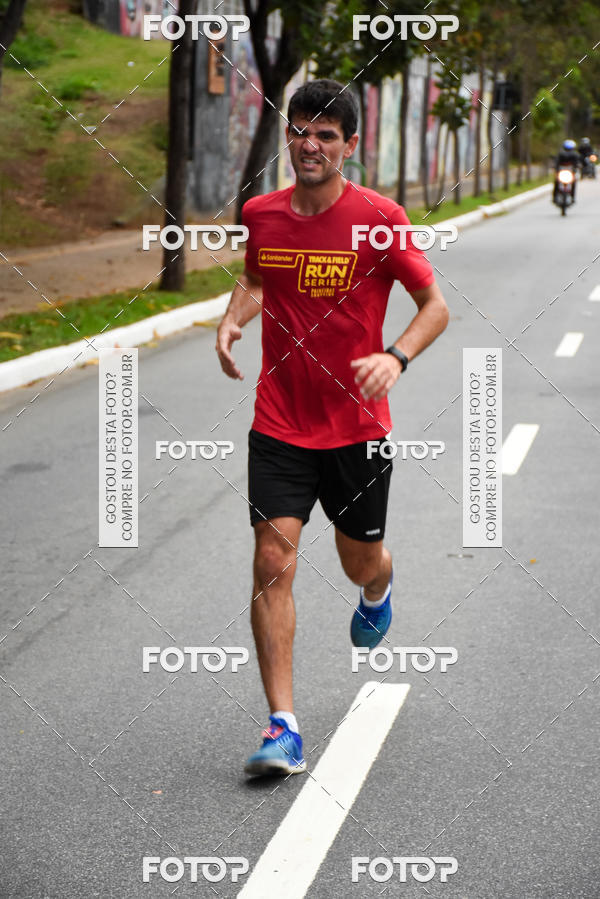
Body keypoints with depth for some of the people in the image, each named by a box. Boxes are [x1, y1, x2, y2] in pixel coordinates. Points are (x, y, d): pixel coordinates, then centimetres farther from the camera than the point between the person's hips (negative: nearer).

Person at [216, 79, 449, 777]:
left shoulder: (379, 218, -10)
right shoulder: (261, 213, 1)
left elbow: (435, 307, -5)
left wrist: (395, 357, -23)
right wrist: (232, 319, 1)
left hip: (357, 425, -1)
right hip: (279, 424, 2)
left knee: (361, 562, 14)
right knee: (273, 560, -12)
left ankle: (378, 591, 55)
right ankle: (283, 727, -8)